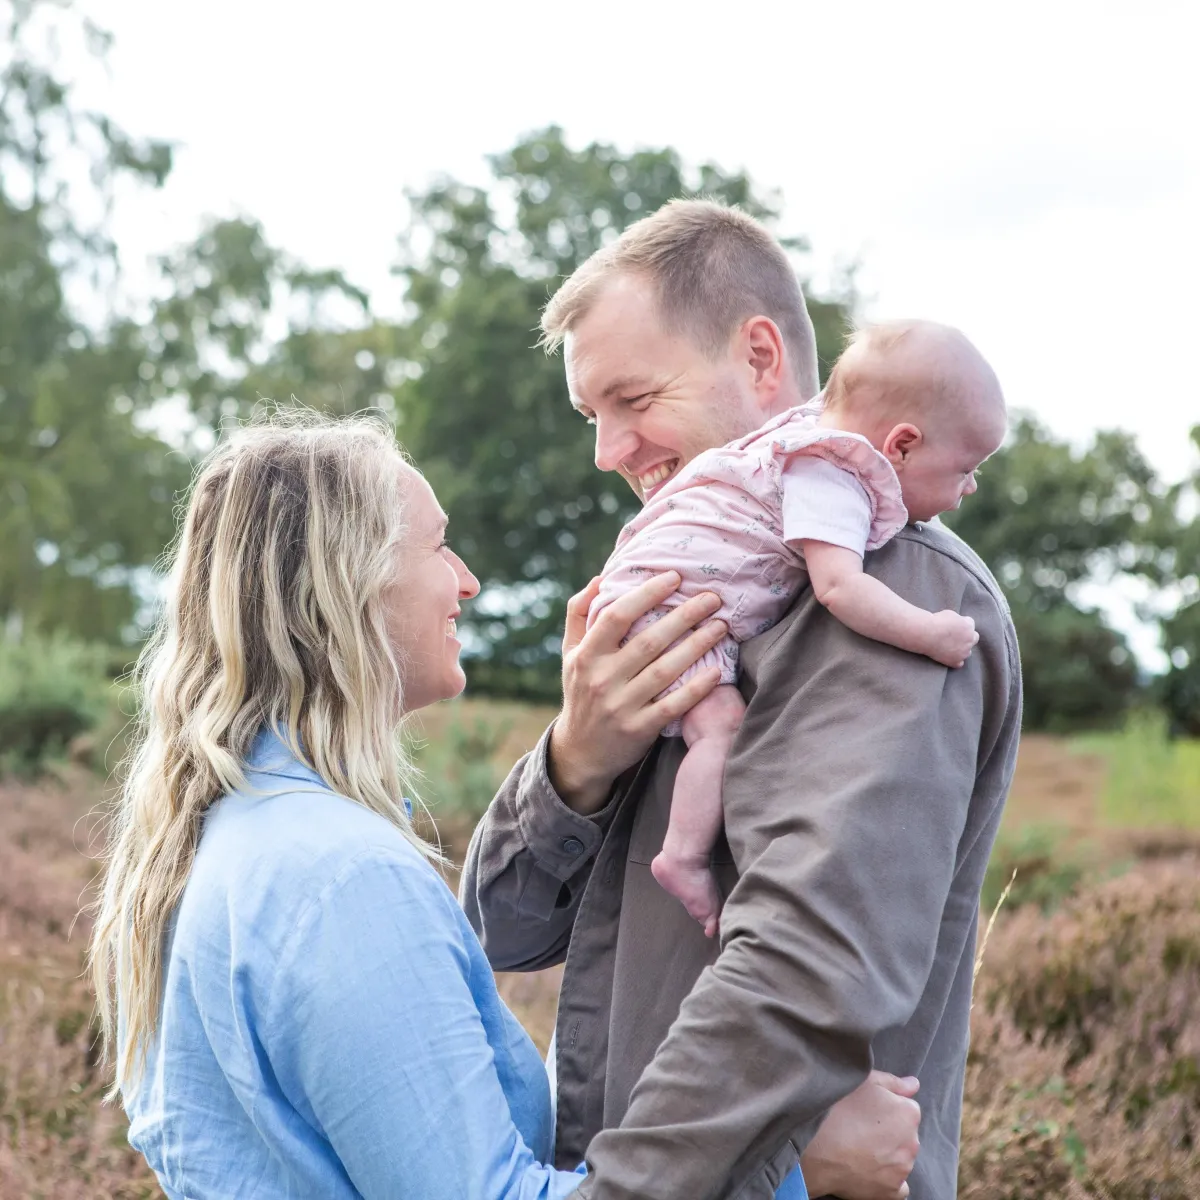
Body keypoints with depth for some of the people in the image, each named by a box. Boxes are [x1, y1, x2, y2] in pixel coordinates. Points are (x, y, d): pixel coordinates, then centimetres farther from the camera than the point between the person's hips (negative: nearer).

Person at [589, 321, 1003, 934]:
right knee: (723, 721, -23)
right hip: (662, 599, -11)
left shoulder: (819, 438, 7)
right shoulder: (828, 476, -23)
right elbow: (838, 585, -34)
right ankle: (684, 857, -19)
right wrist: (931, 634, -29)